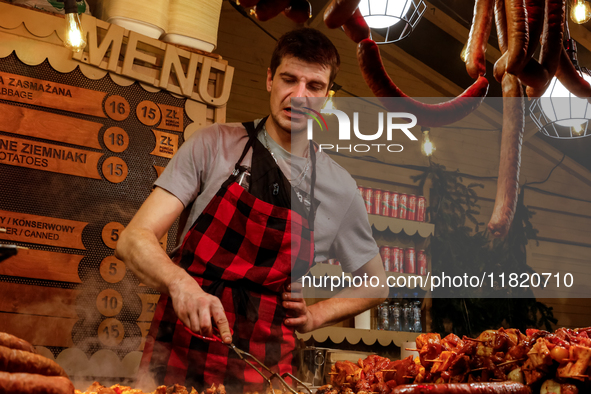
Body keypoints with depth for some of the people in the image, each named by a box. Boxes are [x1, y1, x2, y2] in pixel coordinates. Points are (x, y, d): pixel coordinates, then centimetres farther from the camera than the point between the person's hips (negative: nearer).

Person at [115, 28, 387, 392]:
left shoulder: (340, 188, 5)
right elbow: (134, 239, -8)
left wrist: (315, 315, 5)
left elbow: (376, 284, 21)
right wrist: (180, 281, -27)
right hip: (178, 356, -1)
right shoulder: (213, 144, 0)